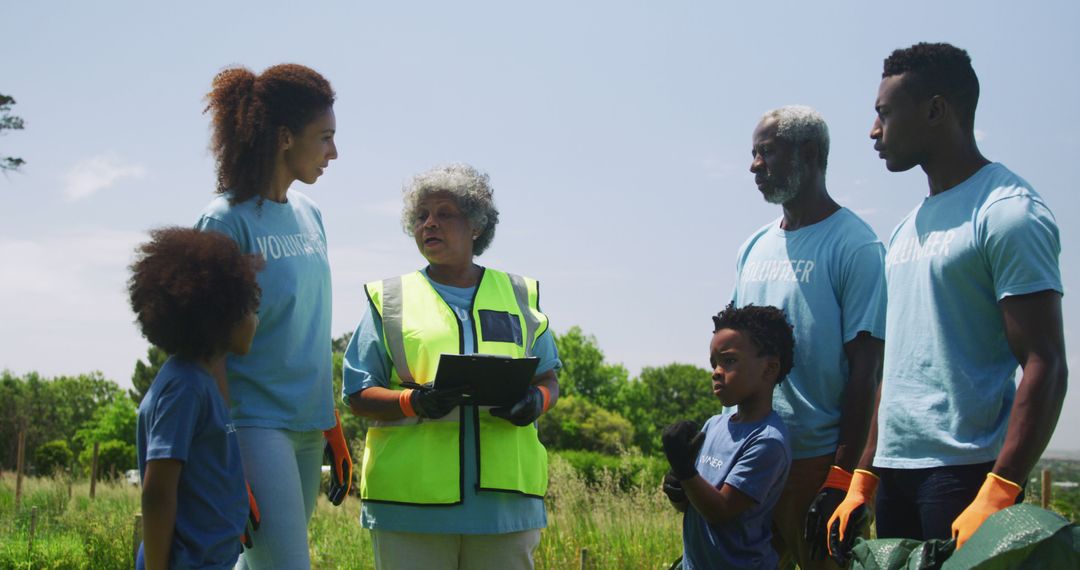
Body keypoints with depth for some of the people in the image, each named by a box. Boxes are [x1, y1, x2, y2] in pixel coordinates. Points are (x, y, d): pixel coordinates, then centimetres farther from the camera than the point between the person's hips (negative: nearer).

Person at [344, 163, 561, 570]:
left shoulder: (519, 296, 17)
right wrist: (412, 402, -15)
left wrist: (536, 401, -6)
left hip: (504, 495, 2)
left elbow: (548, 378, 19)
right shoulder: (390, 299, 11)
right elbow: (359, 395, 6)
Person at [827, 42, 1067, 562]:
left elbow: (1045, 365, -15)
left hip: (964, 473, -8)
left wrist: (997, 495, -23)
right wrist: (863, 482, 15)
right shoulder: (910, 226, 18)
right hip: (895, 470, 8)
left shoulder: (1008, 213, -8)